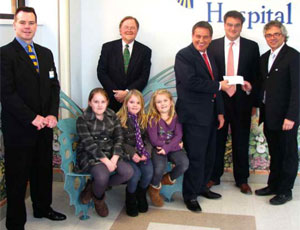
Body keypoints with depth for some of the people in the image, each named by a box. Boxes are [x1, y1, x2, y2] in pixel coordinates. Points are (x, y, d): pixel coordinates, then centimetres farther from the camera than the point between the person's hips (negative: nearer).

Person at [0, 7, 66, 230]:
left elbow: (54, 86, 11)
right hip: (18, 128, -6)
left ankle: (43, 207, 37)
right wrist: (32, 118, -17)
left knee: (44, 169, 18)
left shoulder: (46, 53, 12)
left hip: (44, 124, 6)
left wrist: (52, 114, -3)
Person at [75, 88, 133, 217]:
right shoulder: (82, 120, -5)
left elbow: (118, 139, 2)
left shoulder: (113, 117, 8)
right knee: (103, 175, -35)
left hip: (110, 154, 5)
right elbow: (89, 144, -13)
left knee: (128, 172, -23)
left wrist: (114, 159, -15)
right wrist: (106, 161, -21)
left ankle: (93, 187, -1)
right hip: (89, 156, -4)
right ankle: (98, 198, 3)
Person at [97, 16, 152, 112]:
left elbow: (144, 77, -1)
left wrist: (127, 92, -13)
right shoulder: (108, 47, 5)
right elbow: (101, 72, 0)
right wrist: (115, 92, -10)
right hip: (111, 100, 0)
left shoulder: (145, 51, 4)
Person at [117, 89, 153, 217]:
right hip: (126, 153, -3)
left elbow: (148, 139, 8)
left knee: (149, 172, -23)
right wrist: (132, 153, -18)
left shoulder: (144, 119, 11)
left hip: (141, 152, 4)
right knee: (135, 173, -28)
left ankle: (141, 196, 8)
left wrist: (146, 152, -12)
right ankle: (131, 201, 2)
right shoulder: (119, 119, -3)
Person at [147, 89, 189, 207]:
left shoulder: (176, 117, 4)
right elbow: (154, 140, -9)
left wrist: (167, 147, -22)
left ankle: (169, 178, 8)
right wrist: (176, 144, -12)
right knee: (160, 167, -31)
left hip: (173, 148, 3)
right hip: (158, 148, -2)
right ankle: (154, 188, 3)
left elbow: (178, 135, -6)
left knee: (184, 163, -26)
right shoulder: (152, 119, -3)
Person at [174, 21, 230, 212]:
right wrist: (219, 86, -14)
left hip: (210, 115, 8)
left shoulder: (210, 57, 17)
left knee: (209, 155, 15)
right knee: (196, 157, -2)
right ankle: (190, 195, 13)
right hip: (194, 115, -8)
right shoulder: (184, 55, -9)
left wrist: (220, 112, 14)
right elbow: (191, 82, -23)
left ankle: (201, 187, 33)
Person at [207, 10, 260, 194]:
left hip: (241, 100, 0)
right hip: (218, 100, 0)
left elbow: (256, 75, 5)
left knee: (241, 142, 9)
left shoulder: (252, 46, 4)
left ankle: (242, 180, 23)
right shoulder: (213, 45, 3)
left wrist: (251, 87, -11)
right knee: (217, 140, 10)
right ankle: (214, 176, 25)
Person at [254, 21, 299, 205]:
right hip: (269, 115, 7)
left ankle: (285, 190, 17)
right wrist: (260, 109, 6)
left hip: (285, 116, -7)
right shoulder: (264, 58, 13)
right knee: (275, 153, 17)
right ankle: (273, 185, 29)